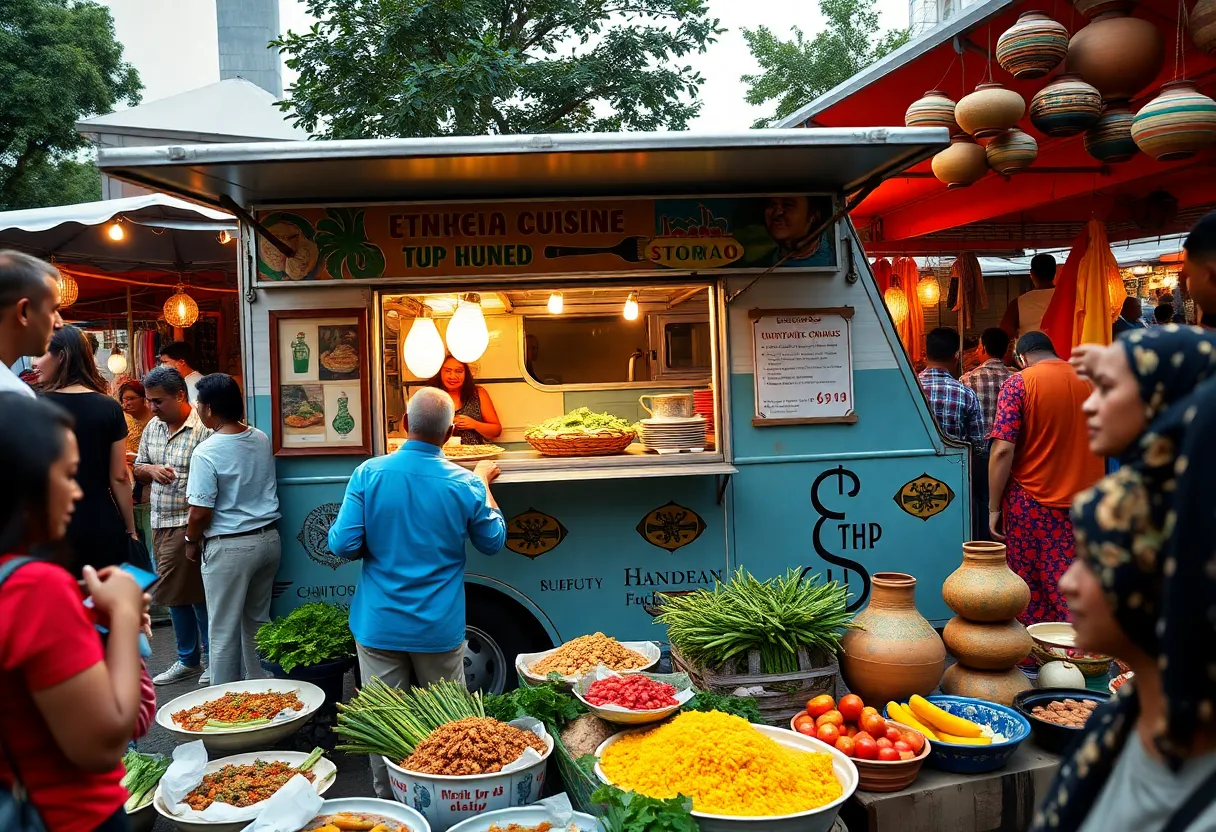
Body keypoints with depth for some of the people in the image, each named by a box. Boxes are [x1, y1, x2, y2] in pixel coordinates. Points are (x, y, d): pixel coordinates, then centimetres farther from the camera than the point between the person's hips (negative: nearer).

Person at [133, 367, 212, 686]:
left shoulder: (203, 429, -15)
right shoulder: (153, 427, 10)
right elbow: (138, 469, 19)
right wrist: (151, 469, -5)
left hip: (189, 525, -8)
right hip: (161, 524, 8)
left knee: (196, 592, -2)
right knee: (174, 594, 15)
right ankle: (188, 659, 28)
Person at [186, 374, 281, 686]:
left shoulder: (206, 452, -18)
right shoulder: (261, 439, 2)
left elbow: (200, 513, -16)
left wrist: (192, 542, 0)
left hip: (229, 548, -6)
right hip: (268, 538, 6)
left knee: (223, 630, 7)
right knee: (257, 621, 18)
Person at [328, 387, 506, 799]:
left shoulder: (369, 473, -10)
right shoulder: (465, 483, -9)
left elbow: (343, 545, -10)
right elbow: (493, 541, 6)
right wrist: (484, 481, 16)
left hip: (379, 626, 0)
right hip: (439, 627, 0)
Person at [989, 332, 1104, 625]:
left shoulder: (1019, 383, -7)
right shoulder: (1090, 381, 7)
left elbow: (1003, 450, -15)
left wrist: (994, 508, -9)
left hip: (1032, 504, -4)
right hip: (1085, 506, 4)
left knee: (1032, 591, 7)